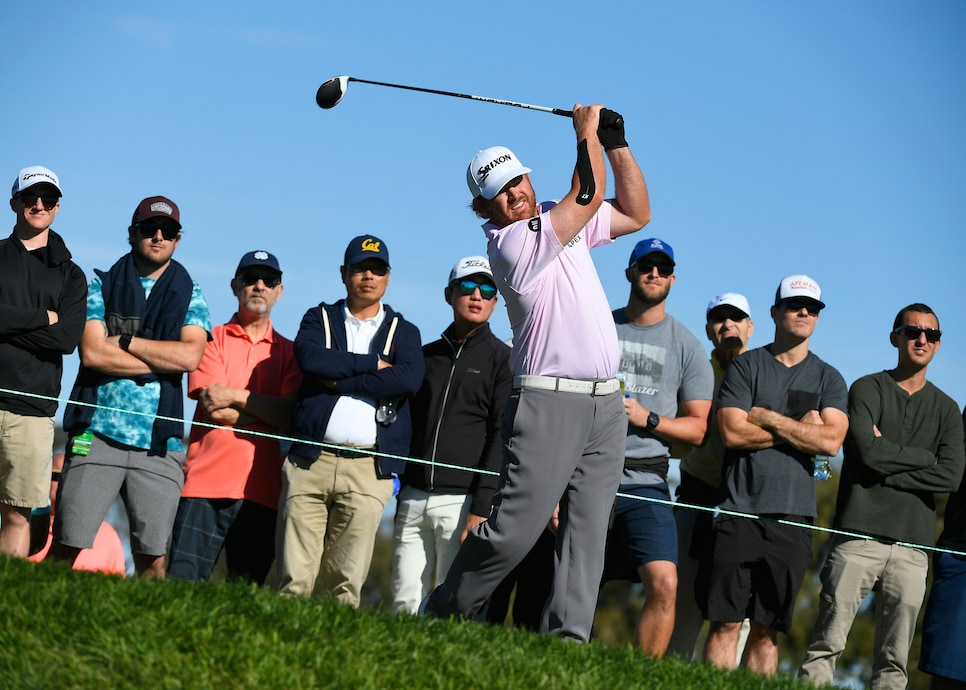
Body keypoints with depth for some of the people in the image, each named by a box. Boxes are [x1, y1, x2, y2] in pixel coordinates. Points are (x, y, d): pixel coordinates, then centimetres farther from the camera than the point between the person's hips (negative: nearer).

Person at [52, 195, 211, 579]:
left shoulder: (190, 296, 13)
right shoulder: (101, 285, 9)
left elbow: (190, 356, -5)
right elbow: (92, 352, -6)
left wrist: (123, 340, -5)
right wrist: (162, 361, -4)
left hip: (159, 444, 1)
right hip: (97, 433, -1)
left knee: (152, 558, 0)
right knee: (67, 545, -6)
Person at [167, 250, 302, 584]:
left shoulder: (288, 352, 14)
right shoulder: (213, 339, 9)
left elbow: (291, 414, -1)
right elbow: (213, 408, -5)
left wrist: (237, 397, -8)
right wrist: (268, 409, -2)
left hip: (261, 490, 2)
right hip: (207, 480, -2)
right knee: (182, 580, -11)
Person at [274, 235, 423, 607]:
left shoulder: (403, 332, 16)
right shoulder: (319, 319, 17)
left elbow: (409, 379, -6)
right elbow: (309, 357, -7)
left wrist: (340, 382, -6)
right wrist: (373, 364, -3)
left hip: (368, 468, 0)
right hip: (311, 461, 0)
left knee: (347, 583, -5)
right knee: (294, 579, -6)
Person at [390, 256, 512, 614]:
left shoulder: (503, 359, 3)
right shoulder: (426, 355, 18)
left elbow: (502, 437, -5)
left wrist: (482, 506, -13)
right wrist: (397, 491, 13)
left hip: (463, 502, -5)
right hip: (413, 499, 5)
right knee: (405, 603, -1)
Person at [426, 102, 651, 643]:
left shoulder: (559, 220, 16)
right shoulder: (511, 243, -10)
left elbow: (636, 212, 24)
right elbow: (590, 195, -13)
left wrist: (616, 144, 14)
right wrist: (586, 134, 2)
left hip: (606, 405, 7)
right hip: (549, 401, -7)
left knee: (587, 534, -1)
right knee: (514, 531, -11)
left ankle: (567, 639, -4)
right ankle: (444, 616, 3)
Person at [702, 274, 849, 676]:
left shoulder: (829, 379, 12)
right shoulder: (746, 366, 7)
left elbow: (831, 441, -4)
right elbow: (732, 432, -6)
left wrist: (768, 418, -5)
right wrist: (801, 428, -3)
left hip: (793, 519, 2)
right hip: (740, 510, -2)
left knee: (768, 628, 2)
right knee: (726, 621, -6)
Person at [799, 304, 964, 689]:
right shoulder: (867, 390, 7)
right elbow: (868, 451, -10)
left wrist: (888, 464, -5)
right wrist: (924, 458, 2)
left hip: (912, 545, 3)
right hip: (860, 535, -3)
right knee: (826, 645, -9)